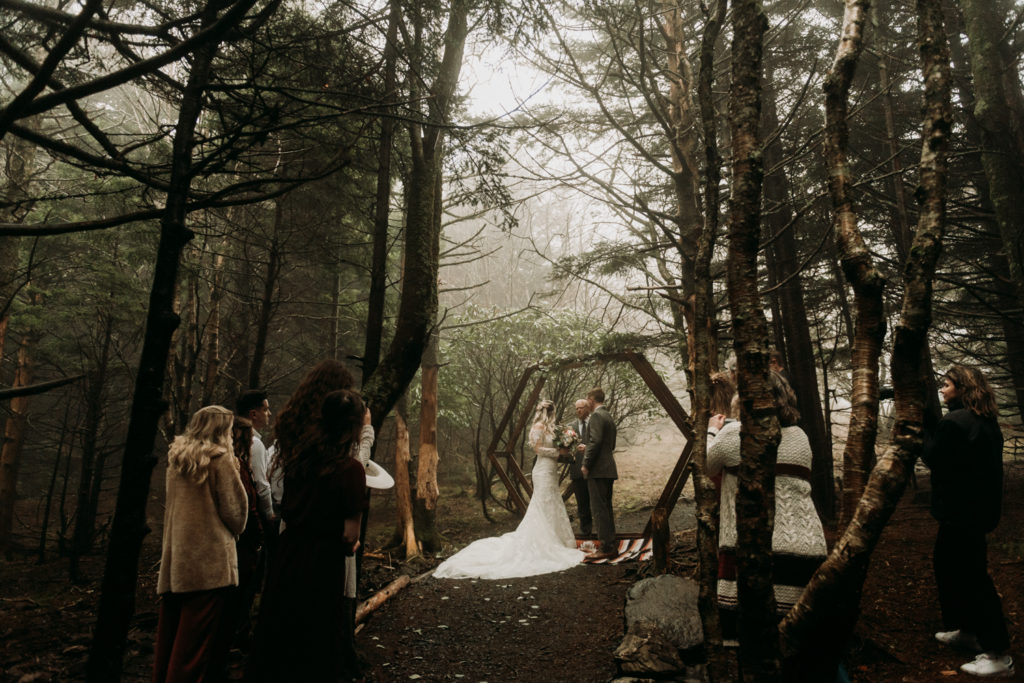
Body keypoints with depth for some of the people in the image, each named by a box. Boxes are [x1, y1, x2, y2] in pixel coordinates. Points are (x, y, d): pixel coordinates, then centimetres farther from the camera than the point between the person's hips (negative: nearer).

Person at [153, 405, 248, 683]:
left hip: (175, 558, 7)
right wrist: (235, 530, 11)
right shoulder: (220, 459, -10)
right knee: (197, 637, 0)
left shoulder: (176, 458, 9)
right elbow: (234, 509, -7)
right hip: (210, 560, -7)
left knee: (170, 629, 15)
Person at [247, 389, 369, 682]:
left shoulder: (296, 455, -2)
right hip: (323, 562, -5)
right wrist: (352, 544, 3)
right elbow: (350, 536, -18)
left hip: (287, 556, 5)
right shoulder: (350, 468, -18)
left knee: (277, 639, 21)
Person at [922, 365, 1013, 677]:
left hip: (960, 511, -10)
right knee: (946, 563, 21)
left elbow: (932, 458, -13)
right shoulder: (987, 422, 11)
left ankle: (997, 654, 2)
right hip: (979, 507, 10)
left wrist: (926, 426, -7)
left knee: (971, 575, -4)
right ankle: (965, 629, 31)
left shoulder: (954, 422, -20)